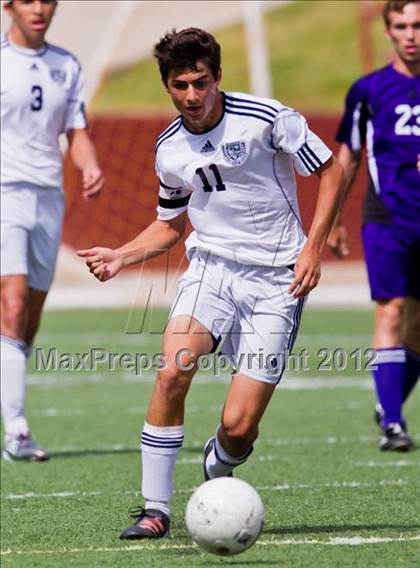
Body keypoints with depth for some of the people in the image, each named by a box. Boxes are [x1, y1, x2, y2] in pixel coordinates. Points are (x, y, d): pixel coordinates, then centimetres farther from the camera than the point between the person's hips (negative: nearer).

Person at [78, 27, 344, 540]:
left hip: (275, 281, -3)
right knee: (172, 372, -26)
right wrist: (120, 257, 5)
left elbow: (330, 172, 1)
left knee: (238, 428, -11)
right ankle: (155, 508, -15)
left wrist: (312, 247, -9)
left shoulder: (267, 118, -9)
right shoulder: (169, 149, 7)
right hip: (210, 267, 3)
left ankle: (215, 478, 26)